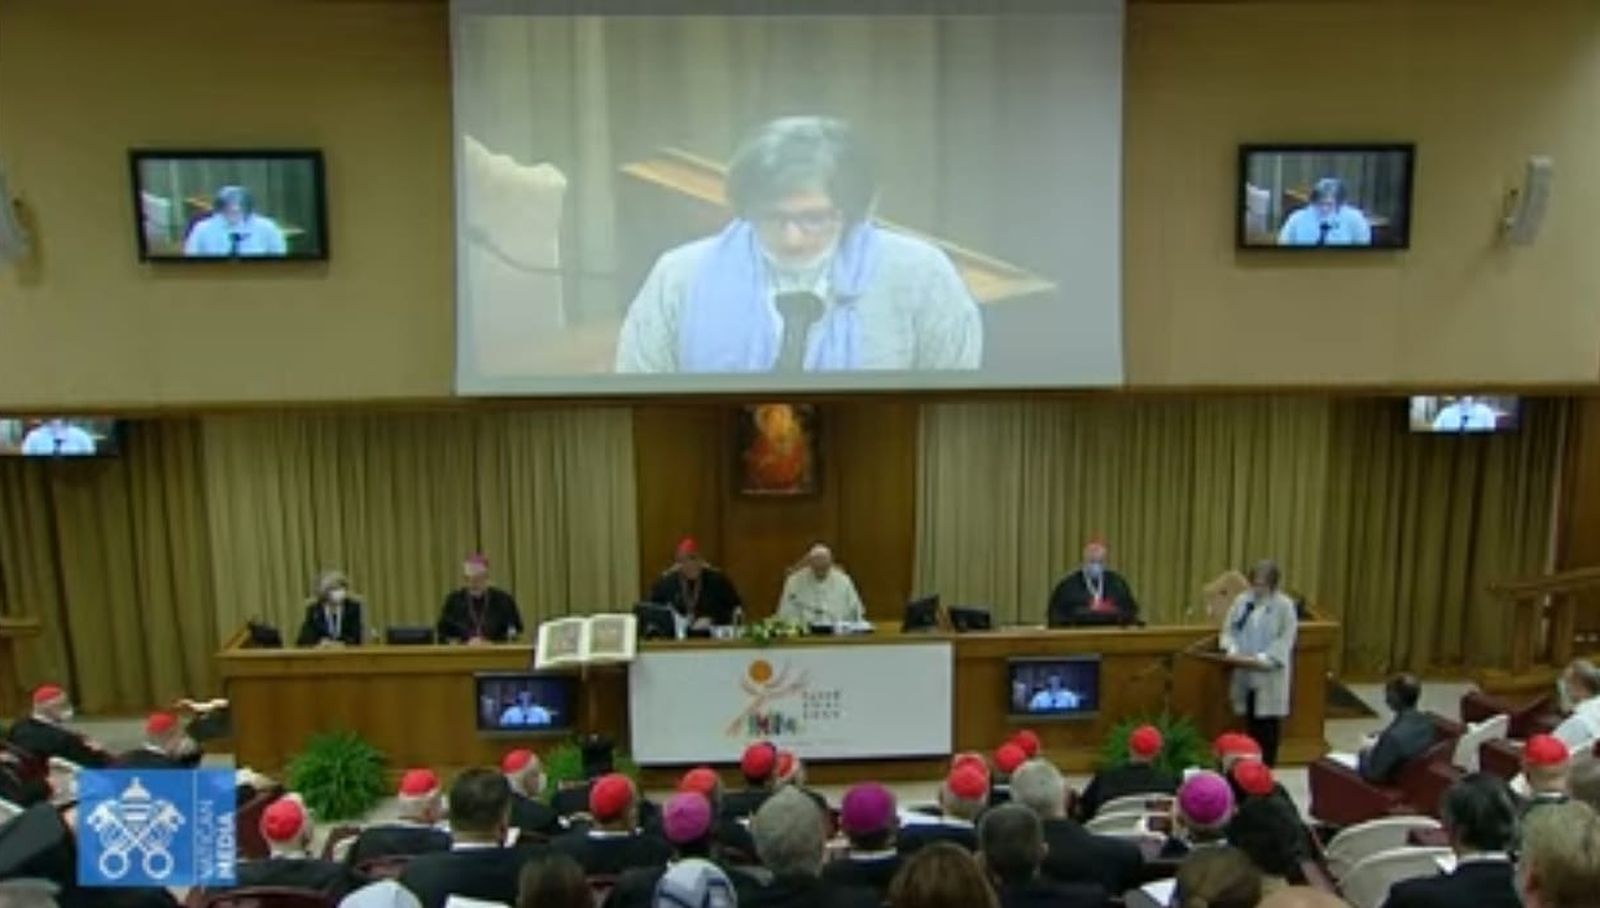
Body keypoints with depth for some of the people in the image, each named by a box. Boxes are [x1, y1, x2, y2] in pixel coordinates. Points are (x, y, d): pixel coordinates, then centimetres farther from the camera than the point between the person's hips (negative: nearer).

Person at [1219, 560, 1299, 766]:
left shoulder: (1285, 606, -6)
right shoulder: (1242, 601, 7)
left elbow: (1286, 639, -11)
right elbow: (1229, 629, 9)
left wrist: (1265, 657, -23)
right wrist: (1231, 648, -10)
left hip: (1270, 674, -4)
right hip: (1244, 673, 4)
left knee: (1268, 723, 0)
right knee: (1250, 721, 11)